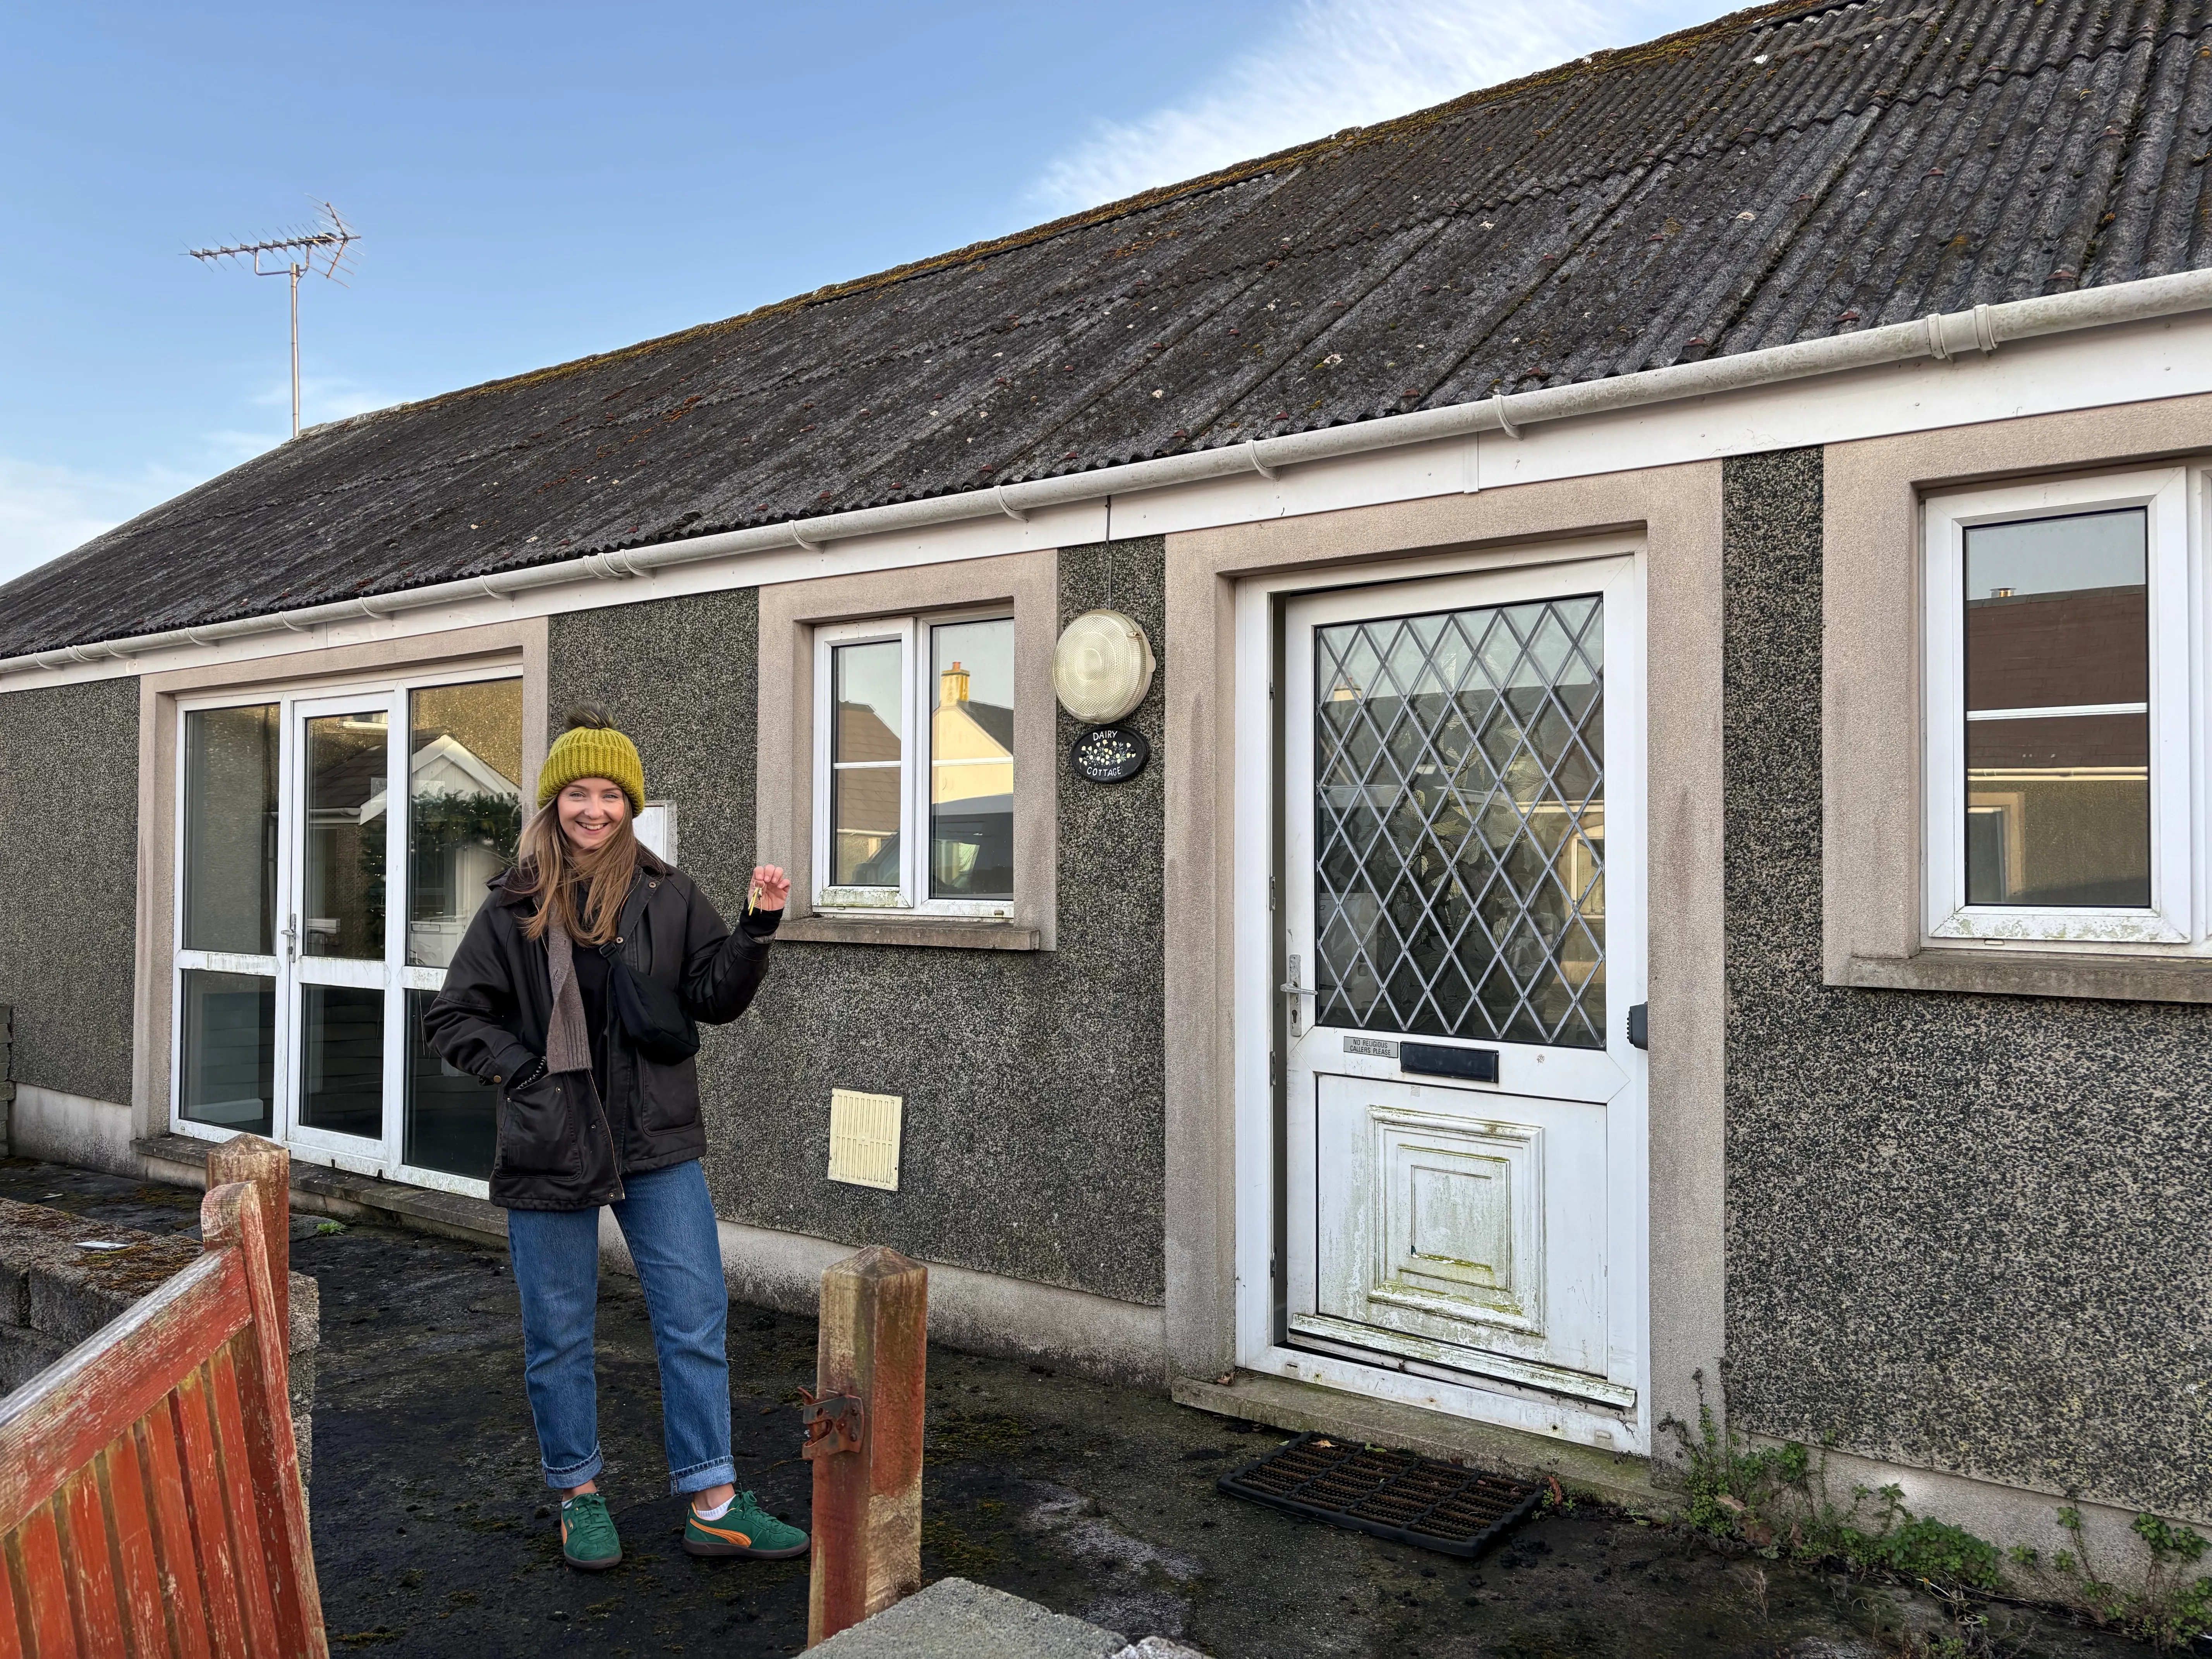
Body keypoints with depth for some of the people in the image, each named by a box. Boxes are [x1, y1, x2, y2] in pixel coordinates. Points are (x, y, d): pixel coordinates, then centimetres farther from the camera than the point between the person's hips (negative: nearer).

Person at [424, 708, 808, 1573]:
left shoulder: (668, 895, 1)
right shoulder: (514, 907, -1)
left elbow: (714, 997, -1)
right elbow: (452, 1017, 4)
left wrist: (756, 929, -16)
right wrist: (522, 1071, -8)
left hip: (657, 1144, 1)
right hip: (549, 1148, -1)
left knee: (697, 1317, 3)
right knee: (558, 1334, 11)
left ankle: (712, 1502, 15)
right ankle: (579, 1495, 30)